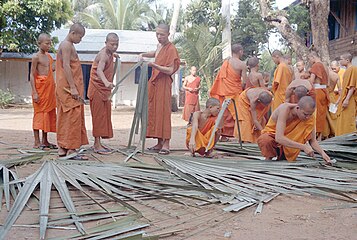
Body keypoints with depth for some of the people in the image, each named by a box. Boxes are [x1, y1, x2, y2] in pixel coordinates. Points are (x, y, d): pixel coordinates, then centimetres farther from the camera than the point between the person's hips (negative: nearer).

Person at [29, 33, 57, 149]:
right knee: (39, 113, -5)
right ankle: (37, 142, 0)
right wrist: (34, 92, -17)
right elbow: (32, 75, -11)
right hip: (40, 87, -8)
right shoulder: (36, 56, -7)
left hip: (49, 88, 8)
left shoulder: (48, 56, 14)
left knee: (49, 113, 9)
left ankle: (45, 141, 16)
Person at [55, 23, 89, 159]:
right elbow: (66, 66, -19)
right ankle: (71, 149, -11)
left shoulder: (69, 45, 21)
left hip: (67, 88, 10)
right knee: (73, 116, -11)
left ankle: (62, 148, 14)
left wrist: (75, 87, 19)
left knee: (65, 117, 10)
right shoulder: (66, 45, -10)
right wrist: (73, 87, -22)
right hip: (68, 87, -10)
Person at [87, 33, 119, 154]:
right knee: (98, 116, -8)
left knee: (104, 116, 11)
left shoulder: (110, 54, 9)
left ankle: (97, 143, 18)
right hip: (97, 89, -9)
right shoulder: (103, 54, -21)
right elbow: (99, 70, -41)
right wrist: (106, 82, -56)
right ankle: (97, 145, -5)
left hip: (104, 89, 9)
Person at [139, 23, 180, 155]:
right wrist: (144, 55, 21)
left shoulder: (171, 49, -12)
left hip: (163, 83, -8)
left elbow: (170, 70, -19)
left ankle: (166, 144, -7)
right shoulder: (159, 45, 14)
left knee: (163, 112, -10)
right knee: (154, 112, 7)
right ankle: (159, 143, 14)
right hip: (154, 81, 9)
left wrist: (154, 65, -28)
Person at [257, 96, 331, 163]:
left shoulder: (310, 117, -17)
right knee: (266, 140, -40)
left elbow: (313, 141, -7)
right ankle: (268, 159, -6)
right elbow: (279, 138, -41)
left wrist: (322, 153, -25)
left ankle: (283, 157, -6)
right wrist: (303, 147, -43)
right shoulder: (285, 109, -32)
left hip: (288, 140, 5)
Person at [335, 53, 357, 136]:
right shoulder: (347, 70, 18)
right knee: (342, 122, 11)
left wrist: (347, 99, -23)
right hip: (344, 99, 10)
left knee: (348, 122, -9)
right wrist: (339, 99, 21)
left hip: (349, 101, -10)